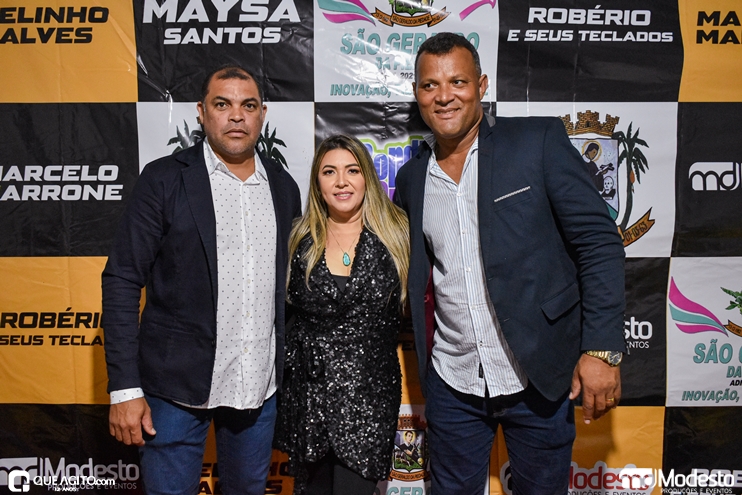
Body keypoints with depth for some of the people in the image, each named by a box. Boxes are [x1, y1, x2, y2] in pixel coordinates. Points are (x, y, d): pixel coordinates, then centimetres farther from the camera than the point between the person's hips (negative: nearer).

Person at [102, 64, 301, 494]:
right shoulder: (164, 180, -7)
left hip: (260, 384, 4)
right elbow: (123, 281, -8)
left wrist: (292, 369, 8)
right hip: (177, 384, -3)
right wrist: (125, 388, -12)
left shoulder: (284, 186, 5)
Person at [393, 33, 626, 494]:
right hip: (452, 382, 4)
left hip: (539, 377, -3)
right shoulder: (412, 177, 6)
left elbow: (599, 243, -9)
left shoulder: (539, 140, -6)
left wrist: (602, 349, -15)